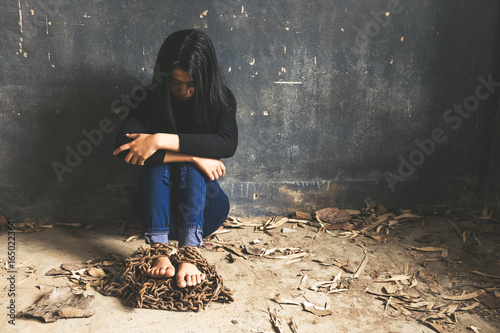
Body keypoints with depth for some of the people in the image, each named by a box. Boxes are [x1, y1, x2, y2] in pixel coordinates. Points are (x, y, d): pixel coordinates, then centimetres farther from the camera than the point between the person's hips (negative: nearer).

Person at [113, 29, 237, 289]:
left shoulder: (220, 99, -6)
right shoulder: (154, 100, -7)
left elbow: (228, 144, -27)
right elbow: (124, 145, -25)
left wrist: (161, 140, -34)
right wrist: (193, 156, -30)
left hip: (203, 204, 0)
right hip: (160, 207, 0)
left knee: (190, 167, -29)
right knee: (157, 161, -28)